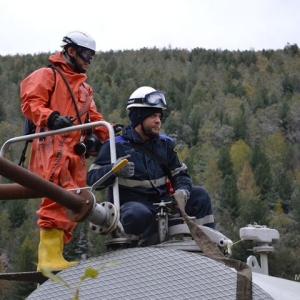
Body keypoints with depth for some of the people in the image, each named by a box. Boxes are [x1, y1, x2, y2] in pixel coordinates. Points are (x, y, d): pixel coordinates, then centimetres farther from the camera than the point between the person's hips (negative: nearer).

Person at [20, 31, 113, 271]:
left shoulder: (84, 87, 30)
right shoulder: (47, 75, 6)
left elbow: (92, 116, 25)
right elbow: (31, 103, -8)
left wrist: (99, 134, 4)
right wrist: (52, 117, -27)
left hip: (76, 151, 8)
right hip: (53, 147, -8)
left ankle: (54, 256, 5)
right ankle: (50, 257, -24)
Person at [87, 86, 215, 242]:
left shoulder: (166, 143, 14)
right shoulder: (116, 145, -3)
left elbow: (180, 174, 16)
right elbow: (92, 178, -9)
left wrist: (182, 191, -8)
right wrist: (114, 169, -31)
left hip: (162, 203, 6)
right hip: (131, 204, -6)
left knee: (200, 195, -5)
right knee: (139, 214, -40)